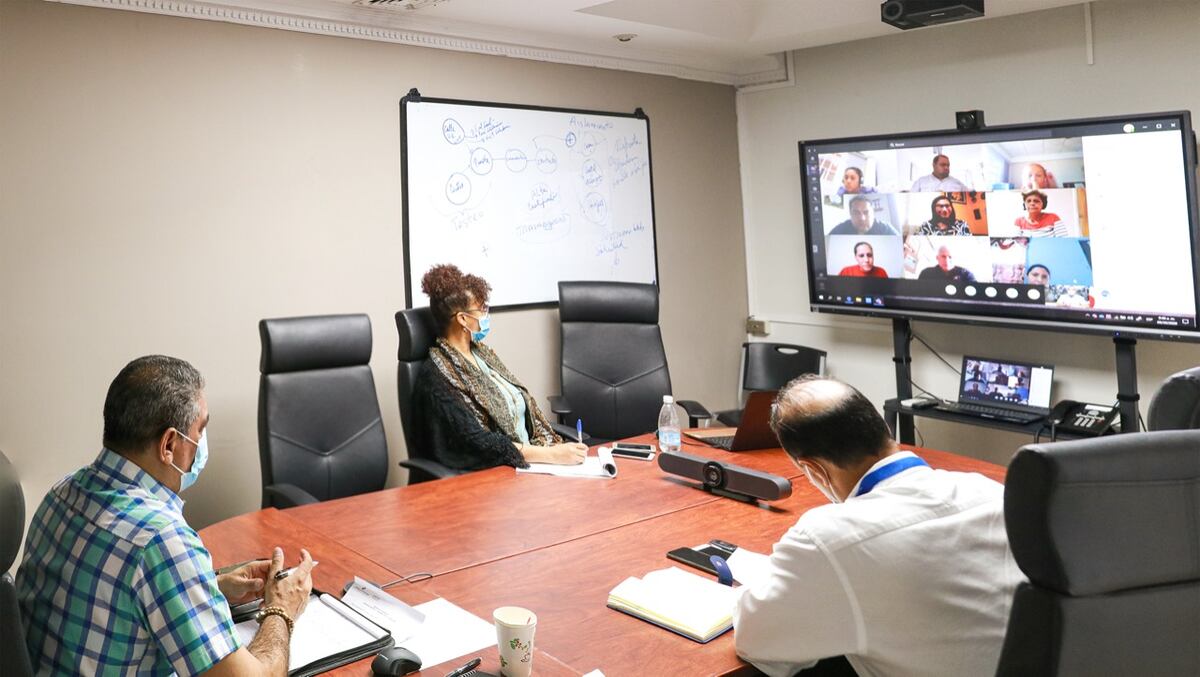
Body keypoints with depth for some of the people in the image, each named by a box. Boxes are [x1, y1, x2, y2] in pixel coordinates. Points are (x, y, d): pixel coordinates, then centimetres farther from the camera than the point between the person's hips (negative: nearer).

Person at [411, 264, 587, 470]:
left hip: (529, 465, 7)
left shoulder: (483, 354, 14)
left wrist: (557, 447, -4)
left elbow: (529, 410, 13)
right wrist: (551, 455, -19)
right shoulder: (436, 377, -10)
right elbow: (476, 443, -17)